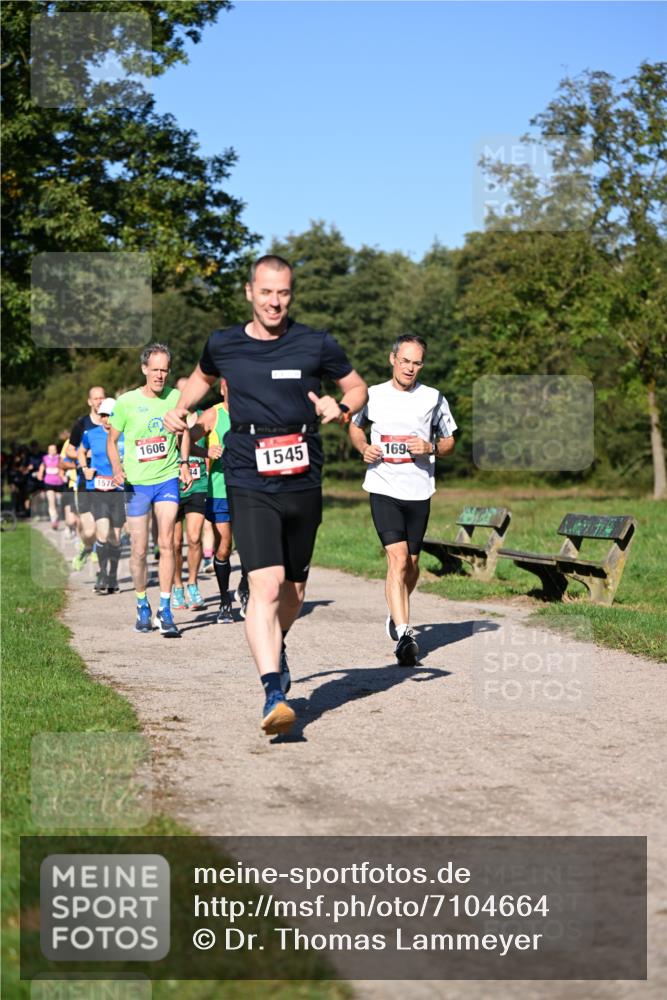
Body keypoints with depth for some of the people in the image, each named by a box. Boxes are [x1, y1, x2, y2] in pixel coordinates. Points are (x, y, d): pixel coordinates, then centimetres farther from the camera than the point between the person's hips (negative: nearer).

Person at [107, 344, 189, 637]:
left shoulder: (176, 397, 0)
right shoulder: (127, 402, -4)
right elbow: (112, 440, 4)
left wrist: (184, 464, 4)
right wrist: (117, 467, -13)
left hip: (167, 479, 1)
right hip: (137, 483, -1)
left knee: (166, 543, -8)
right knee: (139, 550, 4)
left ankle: (164, 611, -3)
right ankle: (142, 607, 23)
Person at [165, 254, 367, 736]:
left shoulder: (317, 345, 2)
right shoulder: (223, 345, 5)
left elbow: (358, 387, 14)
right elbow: (202, 376, 28)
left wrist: (341, 408, -7)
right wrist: (181, 408, 10)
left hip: (304, 482, 2)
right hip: (250, 484, -2)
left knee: (294, 590, 16)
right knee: (266, 585, -20)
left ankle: (276, 646, 47)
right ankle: (274, 692, -23)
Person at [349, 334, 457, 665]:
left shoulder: (434, 399, 3)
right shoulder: (372, 396, 3)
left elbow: (449, 442, 10)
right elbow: (355, 426, 21)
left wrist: (430, 447, -12)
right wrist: (364, 448, 0)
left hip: (419, 492, 2)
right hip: (383, 489, -2)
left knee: (411, 563, 12)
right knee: (397, 558, -16)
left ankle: (397, 614, 39)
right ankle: (404, 634, -21)